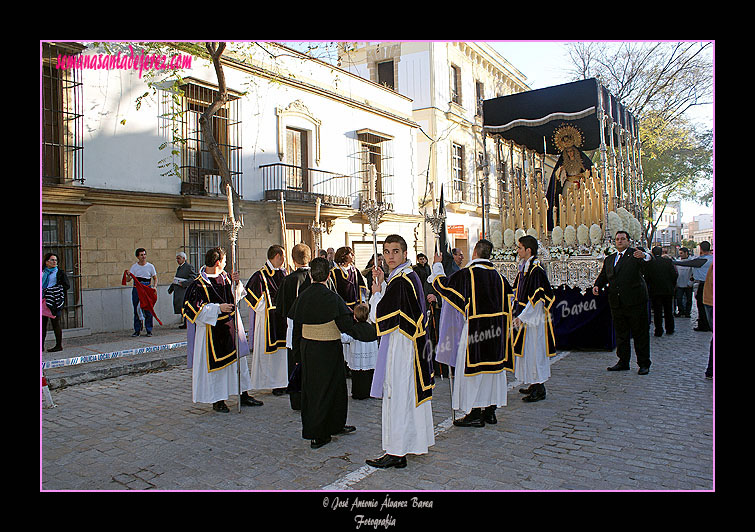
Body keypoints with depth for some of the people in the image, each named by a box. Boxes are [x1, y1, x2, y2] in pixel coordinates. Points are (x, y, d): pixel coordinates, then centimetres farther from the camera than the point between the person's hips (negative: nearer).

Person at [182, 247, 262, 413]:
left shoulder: (224, 277, 5)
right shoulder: (198, 285, -14)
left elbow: (235, 298, 12)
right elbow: (194, 310, -16)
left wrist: (235, 283, -6)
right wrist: (217, 308, -22)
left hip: (231, 328, 7)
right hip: (213, 332, -7)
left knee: (239, 361, 12)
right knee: (215, 367, 4)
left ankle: (244, 395, 24)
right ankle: (217, 400, 19)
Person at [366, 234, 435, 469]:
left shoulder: (400, 280, -20)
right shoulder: (409, 275, 10)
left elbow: (378, 317, -19)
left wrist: (376, 291, -5)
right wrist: (382, 283, 7)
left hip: (399, 346, -10)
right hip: (410, 343, 10)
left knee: (396, 395, -2)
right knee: (409, 393, 18)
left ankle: (396, 453, 7)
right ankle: (412, 442, 31)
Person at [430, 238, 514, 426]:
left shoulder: (467, 273, -13)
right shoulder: (497, 275, 6)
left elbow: (441, 283, -4)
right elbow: (509, 296, 14)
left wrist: (437, 265, 12)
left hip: (475, 328, -6)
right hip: (496, 330, 6)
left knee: (472, 368, 1)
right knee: (493, 367, 13)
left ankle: (474, 414, 5)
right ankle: (490, 411, 21)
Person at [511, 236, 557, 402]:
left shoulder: (536, 269, -19)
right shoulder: (524, 267, 10)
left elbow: (537, 297, -22)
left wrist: (522, 317, -21)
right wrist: (516, 312, 11)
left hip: (534, 318, -9)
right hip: (524, 317, 9)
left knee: (534, 351, -2)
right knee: (526, 350, 15)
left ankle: (539, 389, 8)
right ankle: (532, 384, 26)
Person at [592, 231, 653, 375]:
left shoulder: (636, 254, -1)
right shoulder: (609, 259, 17)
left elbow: (649, 259, -21)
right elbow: (603, 276, 16)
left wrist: (644, 256, -44)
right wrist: (597, 285, -4)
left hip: (635, 302, -5)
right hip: (616, 303, 5)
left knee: (640, 334, 2)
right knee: (620, 334, 13)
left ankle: (644, 364, 11)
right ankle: (623, 362, 23)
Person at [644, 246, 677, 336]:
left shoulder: (649, 263, -7)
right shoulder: (668, 261, -2)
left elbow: (646, 277, -7)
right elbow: (675, 274, -4)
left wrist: (649, 288, 6)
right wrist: (672, 285, 9)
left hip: (655, 291, -2)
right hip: (668, 290, 2)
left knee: (657, 312, 2)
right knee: (668, 311, 15)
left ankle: (659, 331, 0)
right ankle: (670, 329, 21)